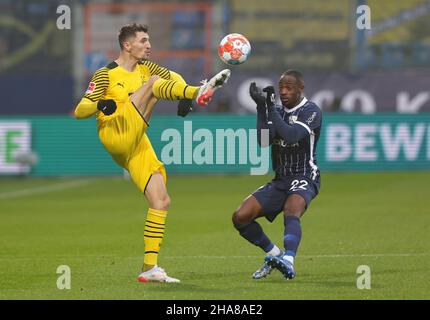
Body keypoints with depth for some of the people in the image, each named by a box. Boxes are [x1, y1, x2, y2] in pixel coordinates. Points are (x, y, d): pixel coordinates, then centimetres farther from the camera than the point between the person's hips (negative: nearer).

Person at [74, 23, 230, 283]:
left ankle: (150, 267, 2)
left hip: (138, 146, 7)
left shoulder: (144, 67, 18)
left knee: (162, 202, -1)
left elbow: (173, 77, 14)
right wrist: (100, 105, -26)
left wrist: (185, 97, -8)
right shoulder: (106, 75, 1)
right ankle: (200, 92, -48)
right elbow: (79, 112, -3)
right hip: (115, 136, -7)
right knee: (154, 83, -19)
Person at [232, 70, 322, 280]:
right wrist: (261, 108, -12)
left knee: (292, 211, -38)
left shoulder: (311, 111, -6)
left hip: (304, 178, -7)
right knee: (240, 217, -7)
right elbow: (263, 141, -4)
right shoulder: (278, 112, 13)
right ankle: (273, 254, 11)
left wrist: (270, 108, -23)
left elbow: (290, 135, -23)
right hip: (280, 180, 7)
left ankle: (288, 262, -58)